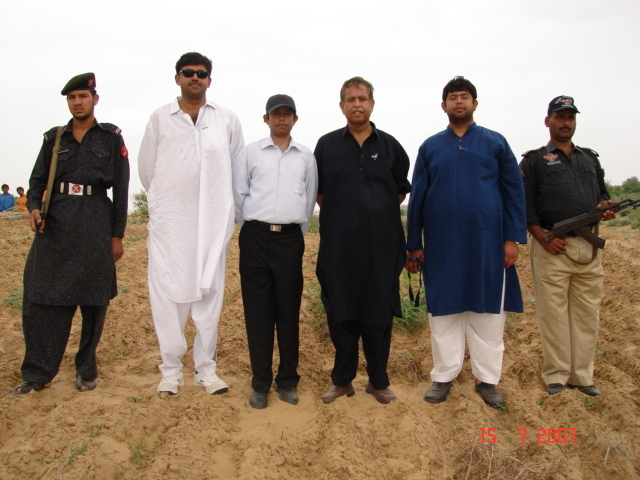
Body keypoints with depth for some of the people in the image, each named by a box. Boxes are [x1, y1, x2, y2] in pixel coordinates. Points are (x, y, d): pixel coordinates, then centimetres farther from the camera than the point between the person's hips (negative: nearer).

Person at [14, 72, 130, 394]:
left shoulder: (111, 137, 4)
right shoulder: (53, 138, 12)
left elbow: (121, 188, 2)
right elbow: (37, 180, 14)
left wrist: (117, 235, -1)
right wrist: (34, 207, -8)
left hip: (95, 228, -2)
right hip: (54, 227, 3)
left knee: (93, 301, 3)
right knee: (40, 298, 0)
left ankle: (86, 370, 18)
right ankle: (38, 373, 12)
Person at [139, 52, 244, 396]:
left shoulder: (227, 120, 7)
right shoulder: (160, 118, 6)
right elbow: (146, 168, 11)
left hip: (214, 222, 1)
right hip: (169, 221, 0)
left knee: (209, 293, 4)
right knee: (167, 293, 0)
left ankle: (205, 369, 15)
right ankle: (171, 369, 13)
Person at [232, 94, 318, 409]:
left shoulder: (306, 156, 10)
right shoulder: (250, 153, 6)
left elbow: (310, 199, 13)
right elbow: (239, 196, 6)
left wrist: (298, 233, 11)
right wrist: (250, 231, 6)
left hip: (291, 238, 1)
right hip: (256, 237, -1)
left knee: (289, 311, 5)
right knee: (258, 311, 2)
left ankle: (288, 380, 18)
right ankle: (260, 383, 13)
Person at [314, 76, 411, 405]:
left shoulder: (390, 146, 7)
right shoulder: (327, 145, 7)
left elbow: (402, 190, 16)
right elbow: (318, 192, 11)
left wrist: (381, 214, 8)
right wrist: (341, 216, 5)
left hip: (382, 245, 0)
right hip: (338, 245, 0)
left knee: (379, 314, 6)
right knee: (340, 314, 6)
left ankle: (378, 381, 21)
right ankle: (342, 379, 21)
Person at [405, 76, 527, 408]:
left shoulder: (495, 142, 6)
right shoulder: (430, 147, 8)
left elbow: (514, 191, 5)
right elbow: (417, 197, 8)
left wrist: (512, 238, -3)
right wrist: (414, 244, 4)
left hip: (486, 243, 0)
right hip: (442, 245, 1)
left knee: (488, 312, 5)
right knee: (443, 311, 6)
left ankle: (487, 379, 18)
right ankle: (444, 377, 18)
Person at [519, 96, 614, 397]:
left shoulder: (590, 158, 21)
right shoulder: (534, 160, 6)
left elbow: (602, 193, 25)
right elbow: (524, 205, -3)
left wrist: (605, 207, 0)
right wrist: (543, 238, -13)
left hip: (589, 247, 5)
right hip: (551, 248, -4)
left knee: (587, 313, 7)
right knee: (552, 312, -1)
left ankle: (582, 375, 18)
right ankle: (555, 375, 11)